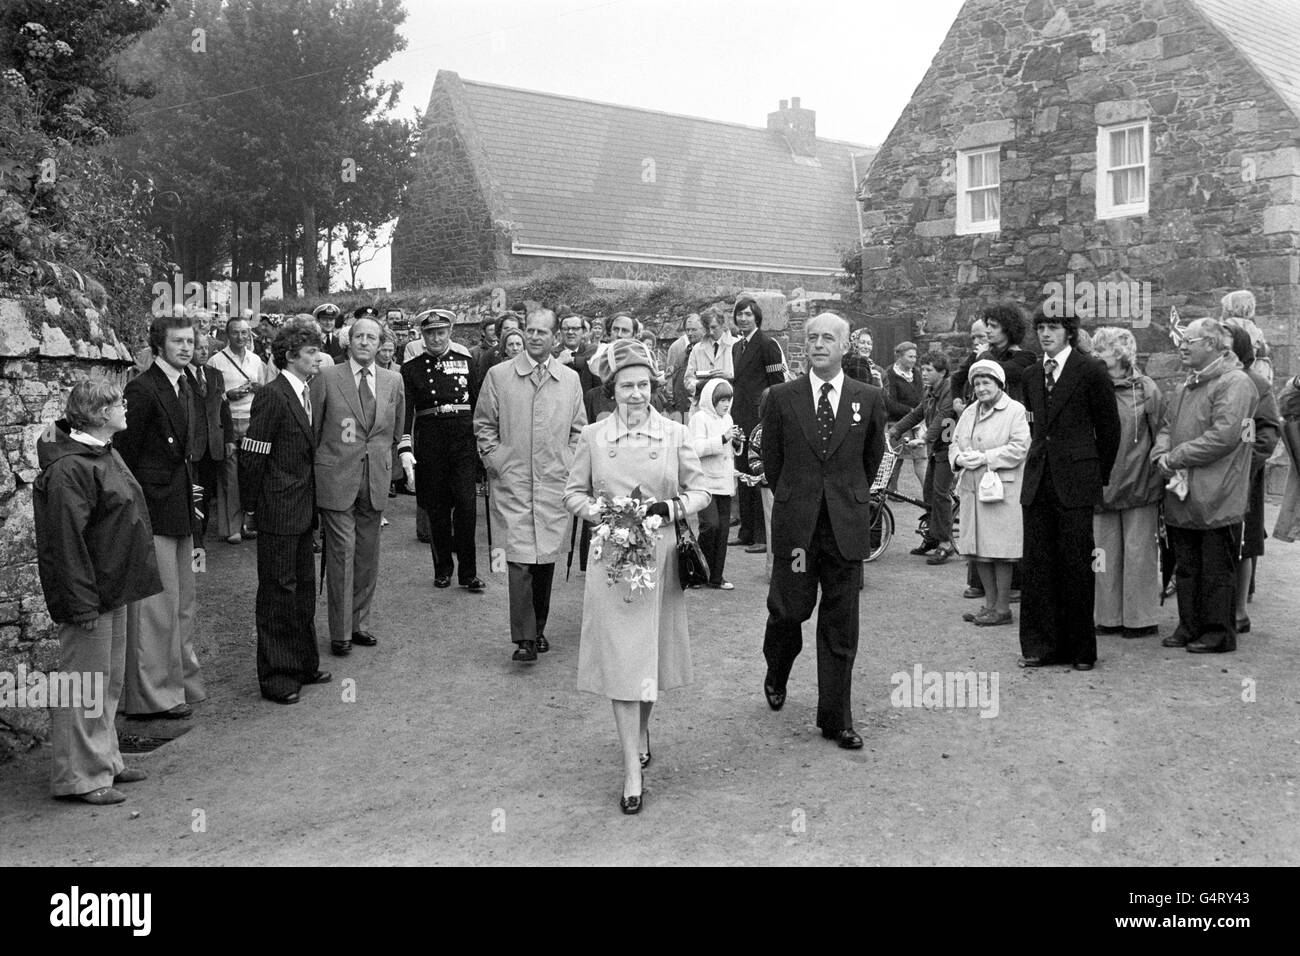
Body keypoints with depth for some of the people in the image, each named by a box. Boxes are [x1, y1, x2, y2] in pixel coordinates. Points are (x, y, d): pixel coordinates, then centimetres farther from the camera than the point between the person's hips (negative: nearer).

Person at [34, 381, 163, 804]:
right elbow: (66, 543, -23)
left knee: (110, 681, 18)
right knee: (85, 685, 0)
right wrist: (82, 603, -22)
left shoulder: (104, 452, 11)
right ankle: (79, 777, 12)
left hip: (114, 587, 10)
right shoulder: (67, 470, -21)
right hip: (90, 594, -10)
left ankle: (104, 761, 31)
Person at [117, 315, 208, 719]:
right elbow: (126, 451, -14)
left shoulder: (185, 387, 14)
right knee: (157, 599, -4)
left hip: (180, 506, 9)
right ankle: (154, 693, 5)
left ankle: (181, 679, 30)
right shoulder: (142, 389, -14)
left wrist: (189, 494, 13)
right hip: (153, 508, -9)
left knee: (182, 598, 17)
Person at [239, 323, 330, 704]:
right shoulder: (272, 396, -16)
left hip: (304, 511, 8)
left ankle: (304, 663, 29)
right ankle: (276, 676, 11)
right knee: (278, 591, 1)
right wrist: (253, 505, -9)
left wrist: (312, 504, 11)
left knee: (304, 588, 16)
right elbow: (251, 455, -15)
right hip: (279, 514, -8)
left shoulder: (307, 393, 10)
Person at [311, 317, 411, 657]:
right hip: (336, 477, -4)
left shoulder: (393, 381, 10)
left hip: (376, 478, 4)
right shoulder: (326, 379, -1)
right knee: (342, 553, -3)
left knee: (368, 554, 10)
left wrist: (405, 452, 1)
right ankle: (340, 632, 6)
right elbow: (311, 431, 2)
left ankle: (359, 623, 23)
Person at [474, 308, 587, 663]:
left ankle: (539, 629, 23)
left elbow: (578, 430, 15)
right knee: (520, 560, -10)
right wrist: (497, 463, -1)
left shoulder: (570, 379, 9)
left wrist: (568, 464, 4)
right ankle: (524, 638, -6)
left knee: (546, 559, 8)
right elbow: (483, 425, 8)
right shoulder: (498, 375, 3)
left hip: (555, 484, 2)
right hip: (512, 483, -2)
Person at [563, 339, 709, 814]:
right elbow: (573, 492, 7)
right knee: (620, 662, -3)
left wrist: (667, 508, -12)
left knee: (652, 654, 13)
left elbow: (700, 491, 6)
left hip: (660, 557, 1)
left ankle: (642, 729, 43)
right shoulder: (592, 436, 1)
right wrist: (601, 511, -12)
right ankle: (632, 772, 3)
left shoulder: (675, 435, 1)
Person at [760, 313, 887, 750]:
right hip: (795, 525, 0)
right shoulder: (782, 397, 0)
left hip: (846, 527, 1)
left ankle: (836, 719, 17)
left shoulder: (869, 399, 2)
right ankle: (776, 674, 39)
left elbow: (872, 459, 14)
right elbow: (771, 460, 9)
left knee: (840, 628, 5)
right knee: (788, 610, 6)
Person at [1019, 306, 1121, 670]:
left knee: (1076, 565, 0)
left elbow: (1110, 428, 1)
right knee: (1037, 565, 5)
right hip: (1038, 480, 5)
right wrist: (1043, 459, 16)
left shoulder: (1091, 371, -4)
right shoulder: (1031, 375, 13)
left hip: (1075, 484, -5)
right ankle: (1040, 645, 13)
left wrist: (1099, 476, 5)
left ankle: (1080, 649, 11)